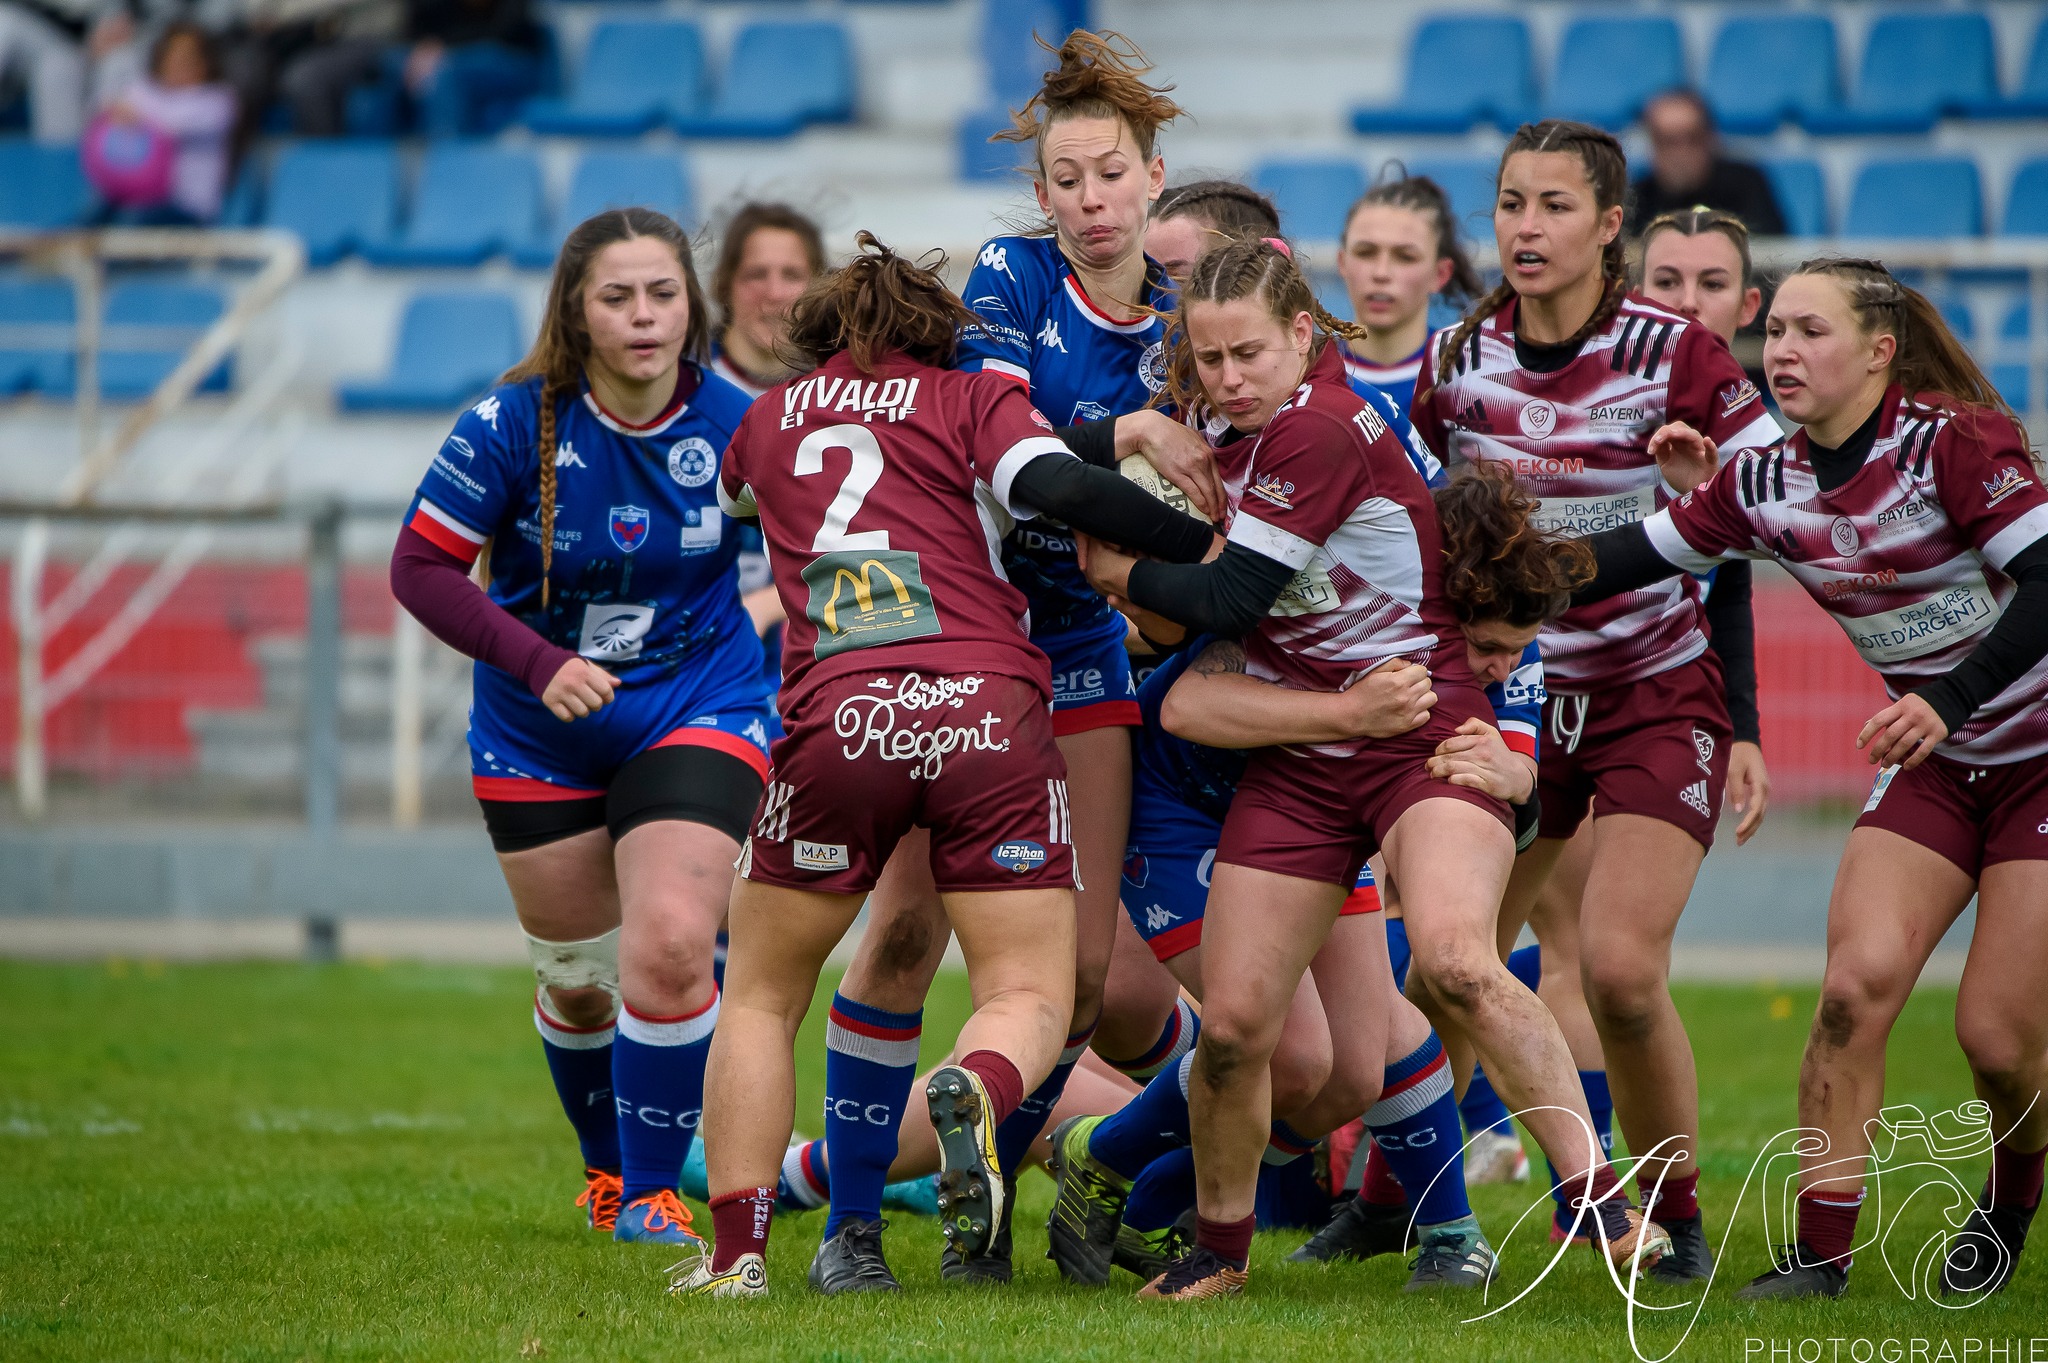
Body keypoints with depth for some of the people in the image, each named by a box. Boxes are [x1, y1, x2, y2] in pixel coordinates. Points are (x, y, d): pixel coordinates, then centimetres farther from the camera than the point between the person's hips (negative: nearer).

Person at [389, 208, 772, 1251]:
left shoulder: (734, 424, -13)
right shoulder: (516, 422, -16)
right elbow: (421, 567, -12)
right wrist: (537, 662, -21)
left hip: (696, 718, -1)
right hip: (540, 734, 1)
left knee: (669, 949, -20)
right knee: (577, 978, 12)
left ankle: (652, 1193, -3)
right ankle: (606, 1168, 40)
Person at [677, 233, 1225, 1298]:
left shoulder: (769, 419, 25)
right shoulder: (974, 399, 16)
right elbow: (1056, 484, -4)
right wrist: (1204, 547, 2)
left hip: (837, 715, 1)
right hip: (989, 703, -1)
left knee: (761, 997, 16)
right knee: (1029, 998, 3)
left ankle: (736, 1254, 2)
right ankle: (972, 1094, -32)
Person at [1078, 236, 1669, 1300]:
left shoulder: (1318, 431, -17)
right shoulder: (1268, 427, 10)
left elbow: (1230, 600, -14)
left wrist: (1125, 574, 2)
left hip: (1426, 737, -7)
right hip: (1297, 762, 8)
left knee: (1454, 960, -31)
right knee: (1231, 1025, -2)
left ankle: (1604, 1200, -26)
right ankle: (1217, 1249, 19)